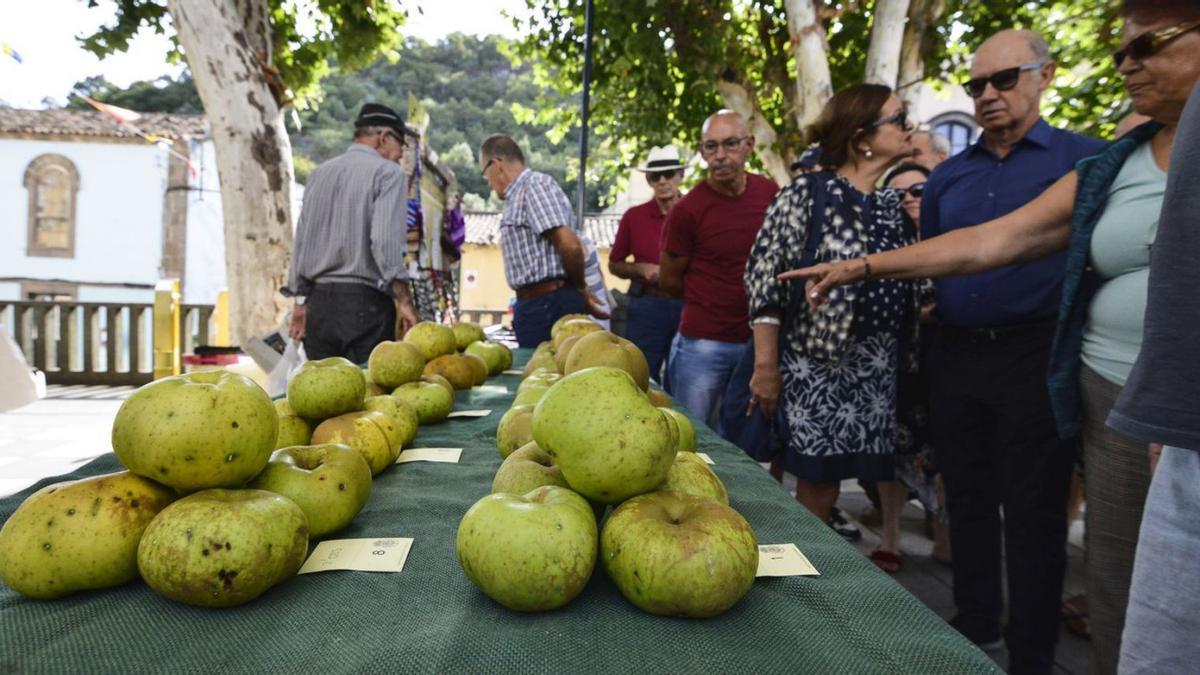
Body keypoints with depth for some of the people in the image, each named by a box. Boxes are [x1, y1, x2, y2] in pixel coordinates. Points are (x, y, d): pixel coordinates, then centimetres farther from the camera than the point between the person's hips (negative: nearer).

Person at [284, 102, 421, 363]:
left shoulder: (319, 173, 15)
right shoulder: (388, 172, -3)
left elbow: (302, 241, 15)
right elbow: (386, 241, -15)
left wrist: (300, 302, 19)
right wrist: (404, 301, -13)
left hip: (319, 301, 6)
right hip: (365, 302, -6)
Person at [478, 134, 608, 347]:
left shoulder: (536, 185, -10)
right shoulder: (519, 195, 19)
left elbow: (569, 245, -19)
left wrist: (581, 290, -4)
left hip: (548, 304, -9)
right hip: (534, 305, 9)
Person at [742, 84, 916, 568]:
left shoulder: (894, 203, 12)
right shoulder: (806, 194, -7)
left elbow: (909, 281, 21)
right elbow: (764, 277, -11)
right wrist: (765, 366, -15)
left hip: (881, 367, 5)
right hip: (817, 366, -5)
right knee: (817, 486, 1)